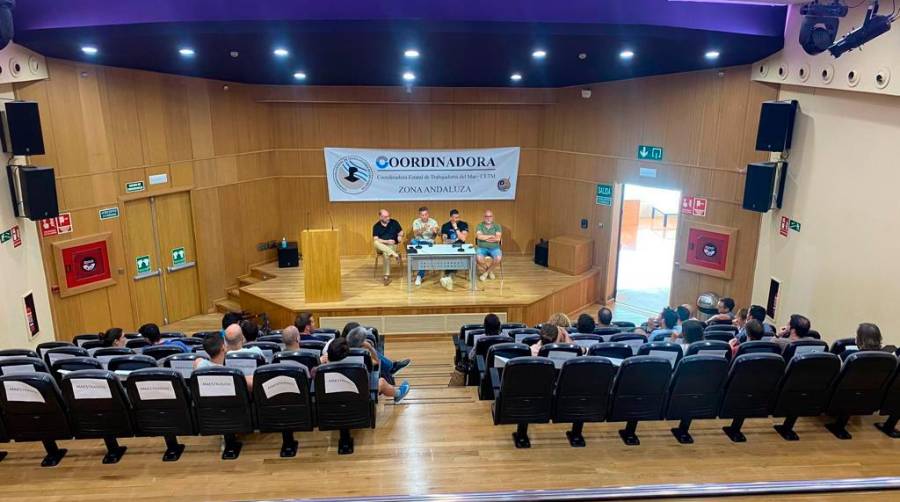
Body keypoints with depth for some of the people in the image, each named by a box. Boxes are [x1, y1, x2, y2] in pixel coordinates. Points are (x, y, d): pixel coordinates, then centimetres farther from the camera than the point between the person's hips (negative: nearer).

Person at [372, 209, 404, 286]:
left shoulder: (394, 222, 1)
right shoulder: (376, 226, 0)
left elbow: (401, 232, 10)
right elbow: (376, 239, -8)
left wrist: (400, 236, -13)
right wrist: (387, 241, -21)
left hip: (392, 245, -1)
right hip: (381, 246, 1)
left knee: (386, 253, -35)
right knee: (376, 243, -35)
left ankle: (387, 276, -27)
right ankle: (396, 255, -42)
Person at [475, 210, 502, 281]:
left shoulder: (497, 226, 5)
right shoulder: (479, 225, 4)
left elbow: (498, 238, -10)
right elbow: (479, 236, -13)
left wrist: (485, 237, -9)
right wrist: (491, 236, -11)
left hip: (494, 248, 0)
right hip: (482, 248, 0)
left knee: (498, 258, -31)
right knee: (478, 258, -32)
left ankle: (486, 272, -2)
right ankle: (489, 271, 0)